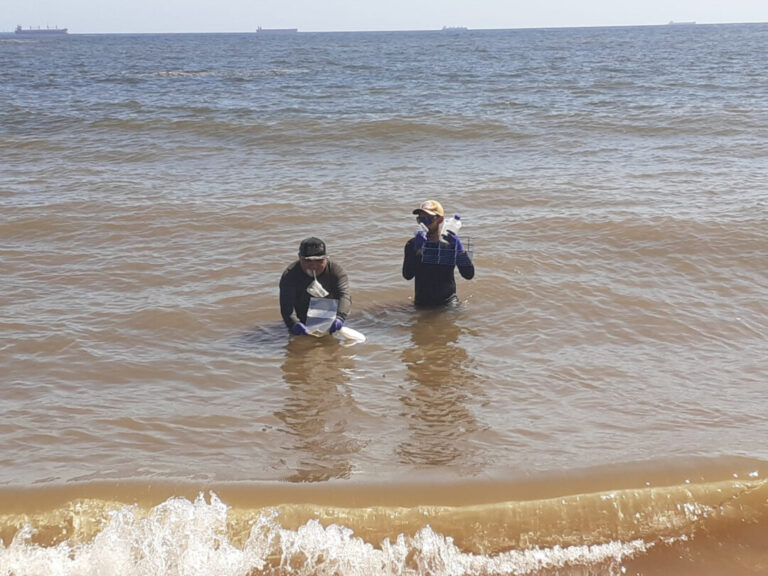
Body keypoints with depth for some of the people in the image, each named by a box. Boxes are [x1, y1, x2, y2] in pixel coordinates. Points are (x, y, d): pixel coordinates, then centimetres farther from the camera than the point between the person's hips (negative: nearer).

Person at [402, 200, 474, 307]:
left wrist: (459, 250, -20)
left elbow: (469, 275, -8)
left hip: (448, 302, -1)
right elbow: (407, 275, -17)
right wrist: (418, 250, -26)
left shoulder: (450, 244, 0)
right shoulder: (412, 245, -1)